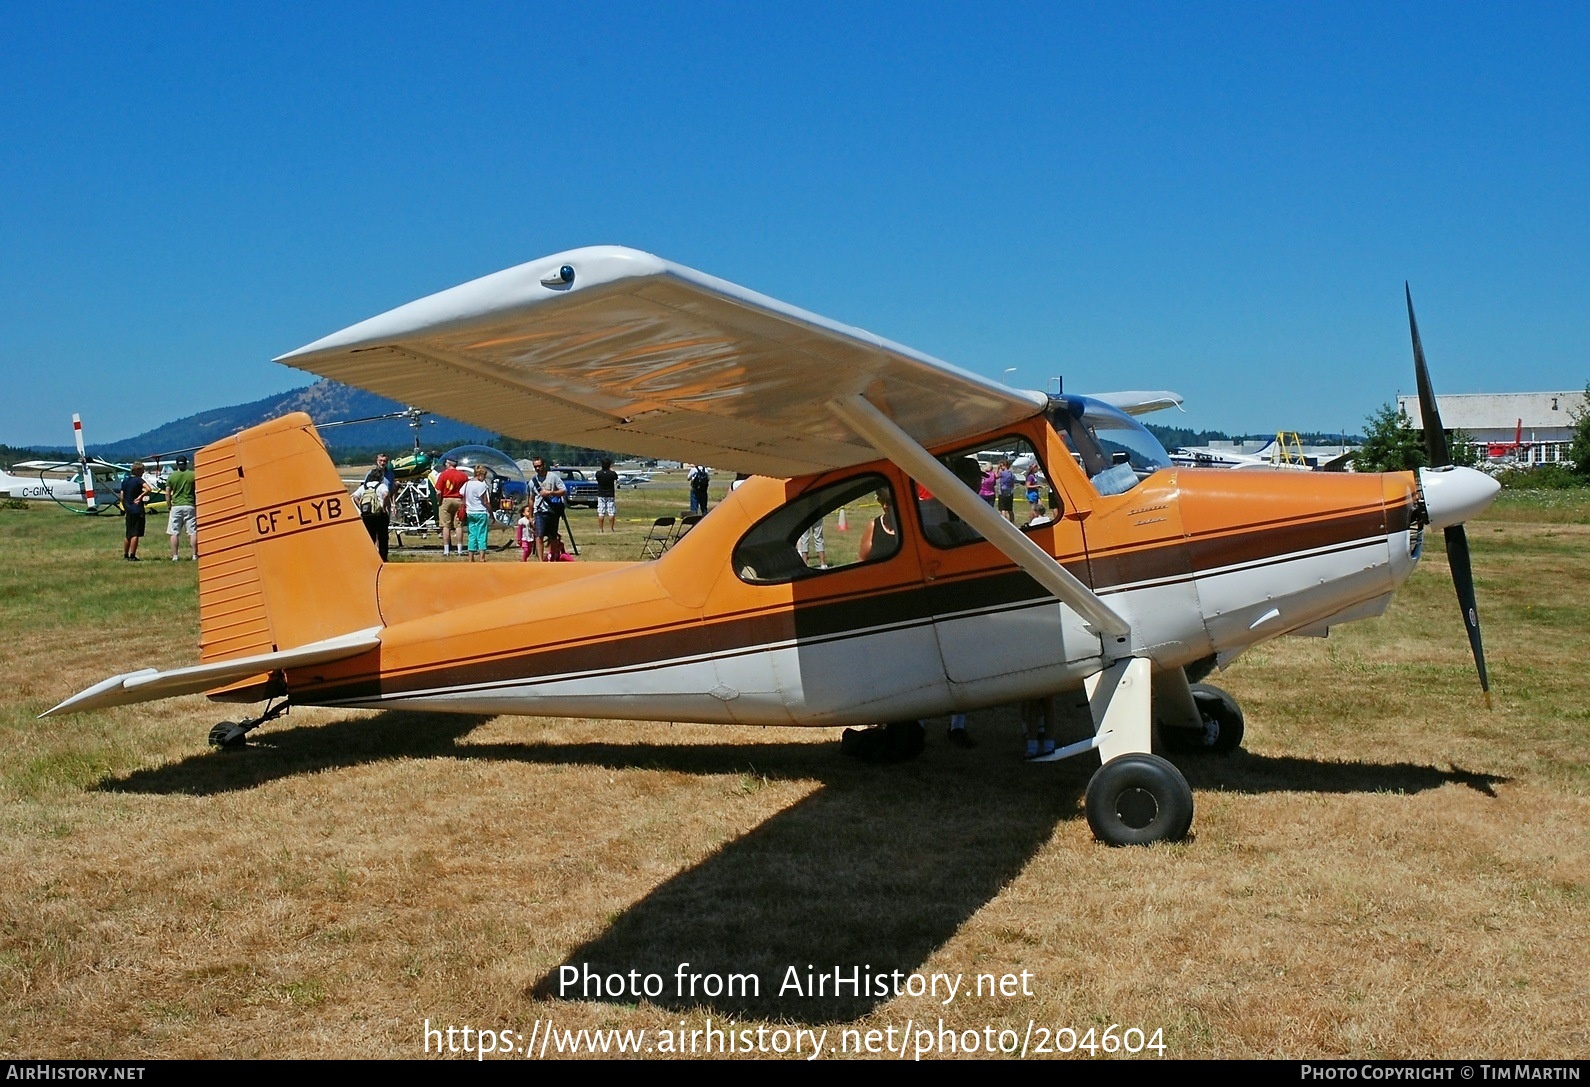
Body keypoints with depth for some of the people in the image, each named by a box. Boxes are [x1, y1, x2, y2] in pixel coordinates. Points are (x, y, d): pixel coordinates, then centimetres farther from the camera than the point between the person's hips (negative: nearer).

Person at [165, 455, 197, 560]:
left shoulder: (171, 476, 1)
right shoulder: (193, 475, 0)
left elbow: (167, 493, 1)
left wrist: (169, 506, 10)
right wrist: (197, 505, 12)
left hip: (176, 506, 0)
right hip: (190, 506, 0)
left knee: (174, 532, 5)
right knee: (193, 532, 3)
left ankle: (175, 556, 1)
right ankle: (194, 555, -1)